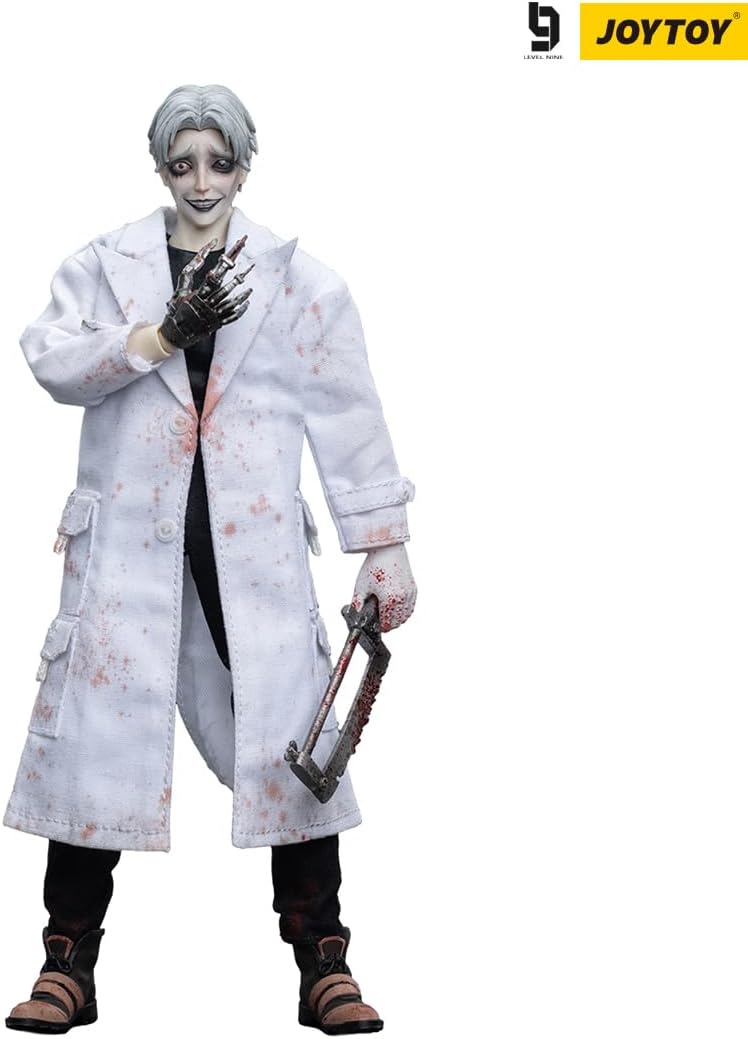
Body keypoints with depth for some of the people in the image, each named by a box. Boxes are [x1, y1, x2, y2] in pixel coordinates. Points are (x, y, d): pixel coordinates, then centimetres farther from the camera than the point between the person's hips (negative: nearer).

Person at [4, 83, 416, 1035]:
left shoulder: (297, 281, 7)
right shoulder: (103, 266, 9)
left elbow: (350, 420, 6)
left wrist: (383, 548, 3)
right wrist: (161, 335, -19)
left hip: (252, 545, 0)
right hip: (129, 537, 1)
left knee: (289, 731, -4)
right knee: (96, 730, 0)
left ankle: (323, 963, 8)